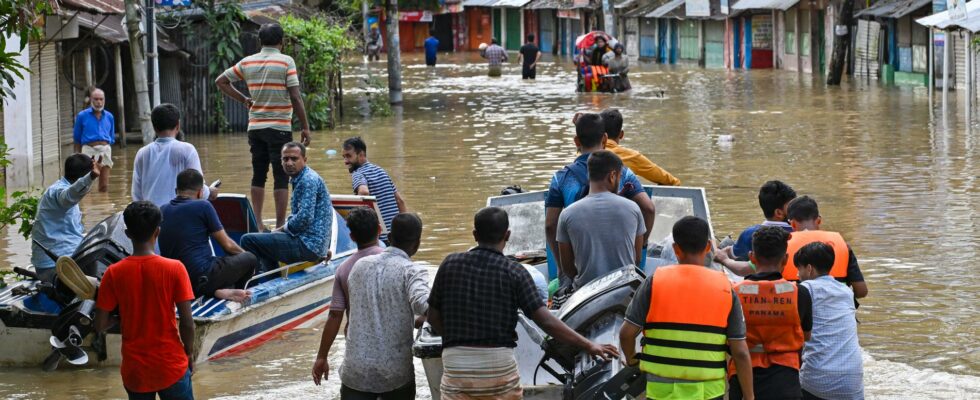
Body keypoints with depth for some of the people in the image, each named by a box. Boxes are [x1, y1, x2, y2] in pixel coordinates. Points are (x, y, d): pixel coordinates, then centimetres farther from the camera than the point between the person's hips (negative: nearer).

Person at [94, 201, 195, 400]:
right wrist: (190, 352, 6)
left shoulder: (114, 273, -8)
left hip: (135, 370, 1)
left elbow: (100, 325, -6)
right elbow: (187, 323, -11)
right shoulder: (174, 269, -12)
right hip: (172, 366, -1)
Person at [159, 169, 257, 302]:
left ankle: (217, 291, 4)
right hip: (201, 277, -5)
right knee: (250, 259, 14)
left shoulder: (163, 210, 9)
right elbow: (227, 245, 2)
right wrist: (245, 255, 24)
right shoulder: (203, 206, -7)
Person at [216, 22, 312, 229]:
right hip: (279, 127, -5)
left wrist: (243, 100, 13)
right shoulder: (286, 62, -8)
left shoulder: (247, 62, 5)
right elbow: (296, 98, -11)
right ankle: (280, 225, -3)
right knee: (281, 178, -1)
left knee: (258, 175, 12)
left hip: (255, 127, 5)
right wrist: (305, 127, -6)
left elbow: (221, 81, 13)